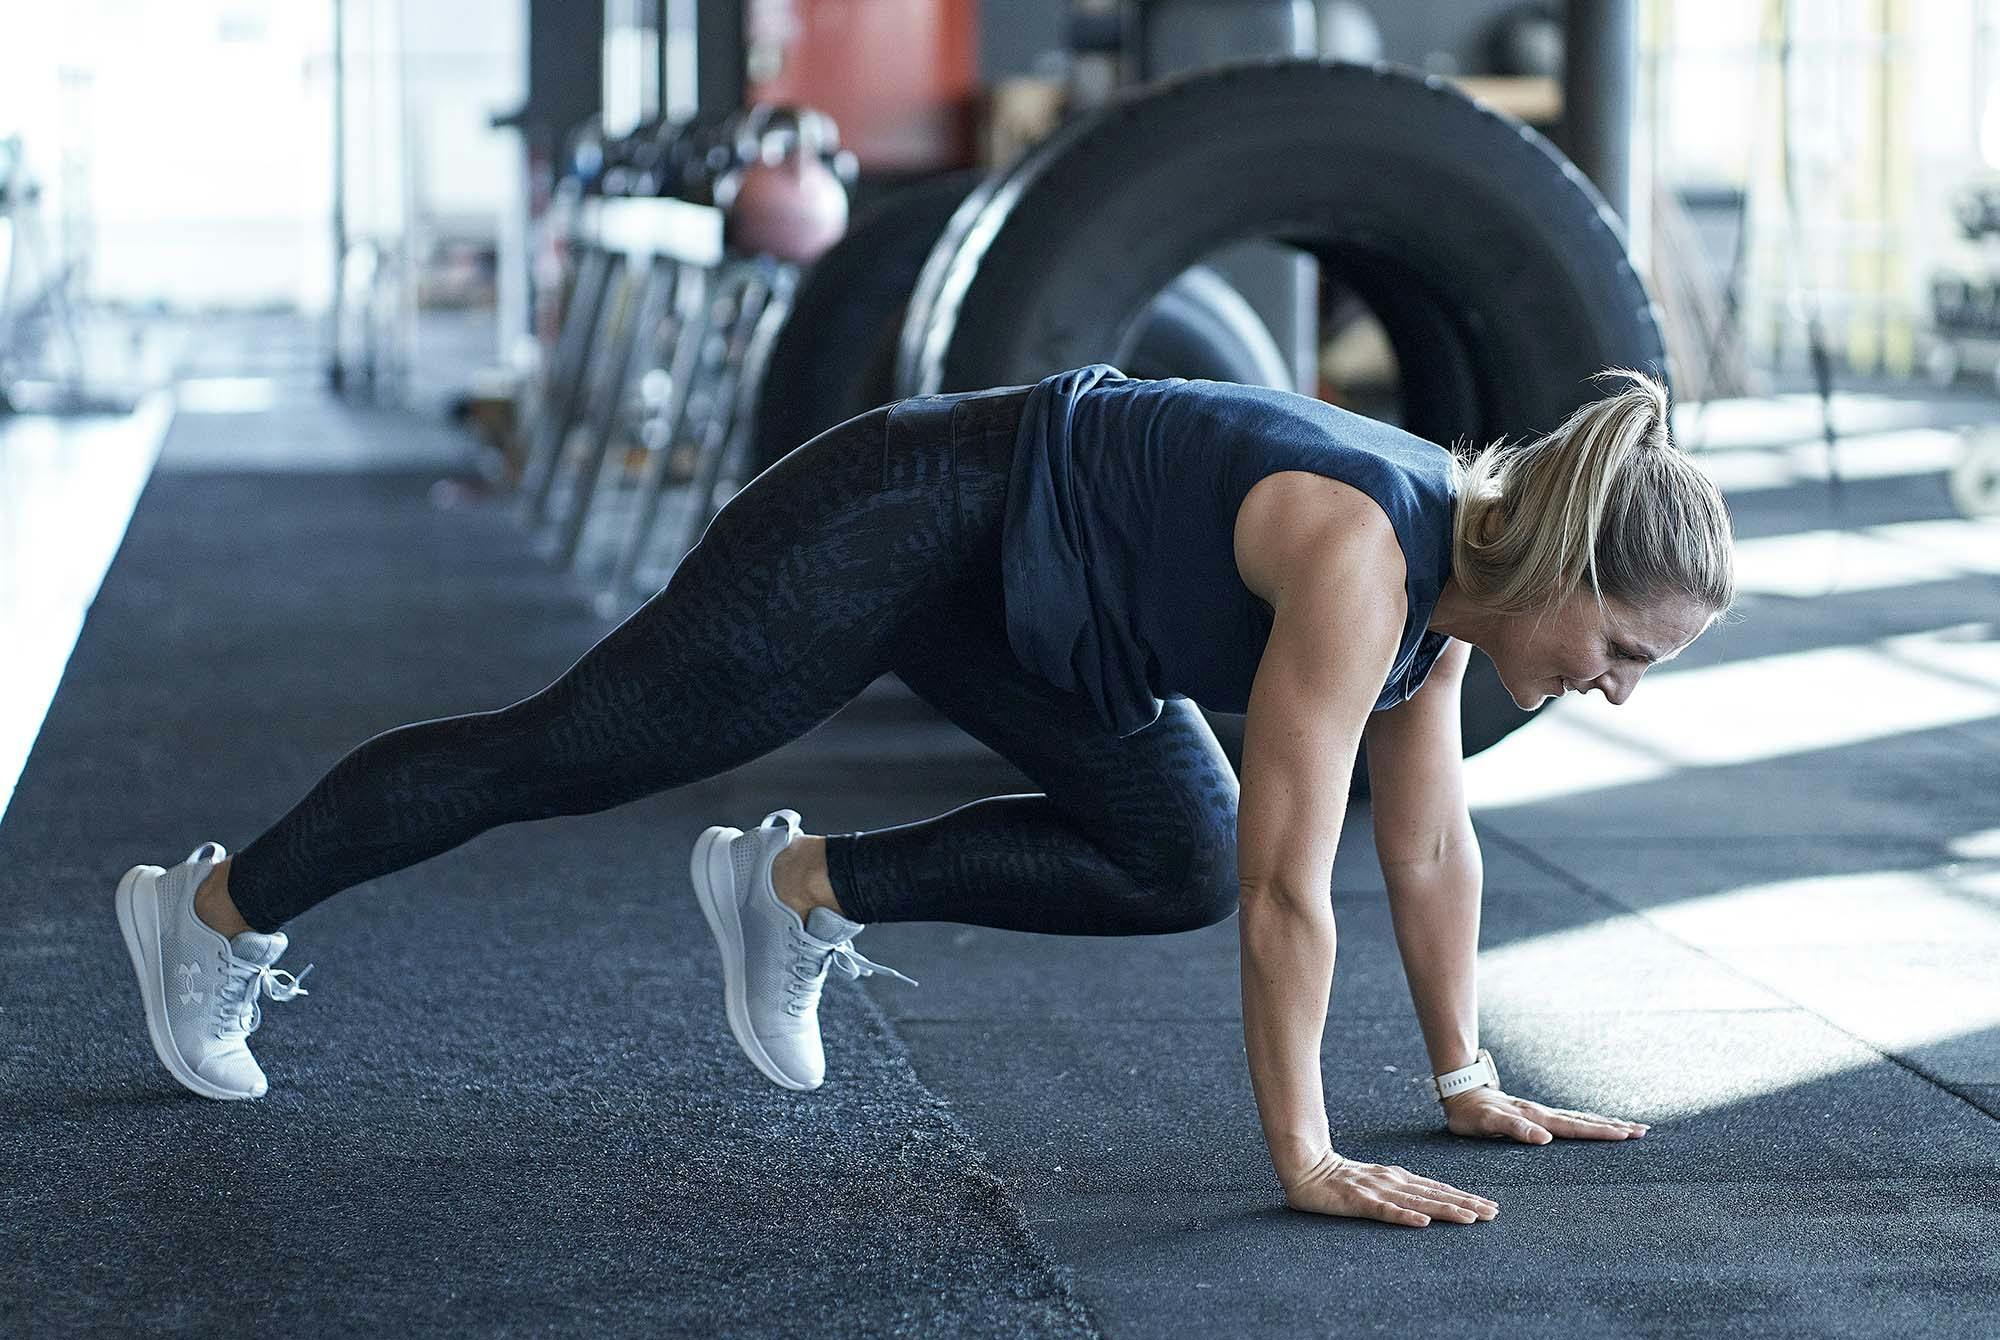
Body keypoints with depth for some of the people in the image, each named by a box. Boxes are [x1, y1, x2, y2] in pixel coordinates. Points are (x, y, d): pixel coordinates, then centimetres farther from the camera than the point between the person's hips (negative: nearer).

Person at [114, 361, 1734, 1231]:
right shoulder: (1358, 559, -32)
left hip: (1020, 593, 8)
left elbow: (1431, 838, 4)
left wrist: (1469, 1077, 6)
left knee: (1177, 871, 7)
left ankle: (801, 887, 17)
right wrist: (1303, 1157, -29)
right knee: (568, 751, 5)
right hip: (911, 526, -8)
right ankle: (216, 910, 23)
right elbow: (1293, 882, -32)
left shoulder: (1458, 559, -6)